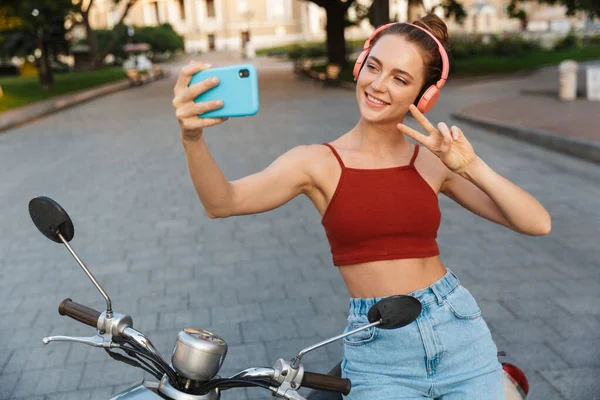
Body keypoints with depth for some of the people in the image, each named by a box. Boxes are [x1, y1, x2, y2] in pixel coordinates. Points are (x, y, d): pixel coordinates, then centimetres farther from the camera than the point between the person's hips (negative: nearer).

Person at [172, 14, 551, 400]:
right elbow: (224, 202, -22)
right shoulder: (319, 162, -7)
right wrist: (193, 137, -40)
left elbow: (537, 223, -3)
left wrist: (472, 167, -16)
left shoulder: (434, 160, -1)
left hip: (459, 332, 2)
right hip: (378, 354, -2)